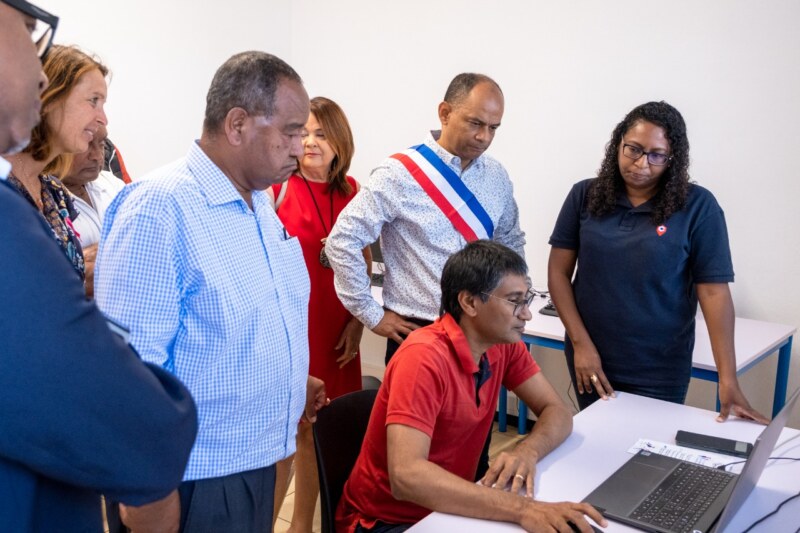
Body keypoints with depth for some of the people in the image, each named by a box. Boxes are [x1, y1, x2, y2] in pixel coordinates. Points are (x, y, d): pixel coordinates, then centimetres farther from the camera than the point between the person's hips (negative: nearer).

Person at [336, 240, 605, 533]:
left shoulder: (504, 343, -5)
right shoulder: (424, 356, -27)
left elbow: (557, 412, -1)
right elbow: (406, 476, -35)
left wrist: (526, 451, -22)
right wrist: (522, 508, -40)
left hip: (447, 507, 7)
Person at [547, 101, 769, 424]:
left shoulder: (697, 206, -8)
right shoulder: (585, 196, -2)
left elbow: (714, 291, -10)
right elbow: (559, 271, -1)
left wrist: (728, 379, -15)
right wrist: (580, 342, -10)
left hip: (660, 370, -2)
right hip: (590, 360, 2)